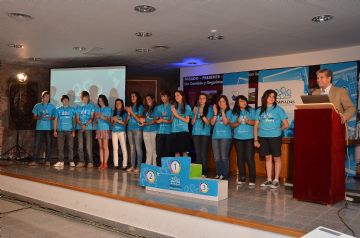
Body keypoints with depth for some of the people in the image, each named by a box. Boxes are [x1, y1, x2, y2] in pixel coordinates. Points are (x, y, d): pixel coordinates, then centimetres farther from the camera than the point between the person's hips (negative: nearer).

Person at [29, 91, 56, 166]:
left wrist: (51, 118, -14)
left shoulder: (52, 106, 8)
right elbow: (35, 116, 9)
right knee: (37, 144, -2)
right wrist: (40, 117, -11)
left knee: (48, 144, 0)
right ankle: (35, 160, 3)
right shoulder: (37, 106, 10)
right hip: (39, 127, 0)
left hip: (49, 128, 0)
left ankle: (47, 160, 6)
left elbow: (54, 117, 8)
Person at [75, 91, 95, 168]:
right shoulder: (78, 107, 15)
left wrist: (85, 125, -13)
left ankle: (90, 162, -2)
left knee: (88, 146, -7)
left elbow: (91, 118, -1)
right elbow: (77, 118, 8)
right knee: (80, 146, 2)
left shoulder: (91, 106, 6)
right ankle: (81, 162, 9)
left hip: (88, 128, -3)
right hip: (80, 128, 3)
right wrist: (82, 125, -10)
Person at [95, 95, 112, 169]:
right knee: (100, 147, 4)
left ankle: (105, 163, -3)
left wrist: (101, 116, -15)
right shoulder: (98, 109, 14)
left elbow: (109, 120, -4)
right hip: (99, 129, 4)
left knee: (105, 147, -6)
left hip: (105, 129, -4)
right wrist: (96, 117, -7)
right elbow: (96, 121, 13)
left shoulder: (108, 109, 2)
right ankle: (101, 163, 6)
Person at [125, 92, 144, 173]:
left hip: (137, 129, -5)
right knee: (132, 148, 6)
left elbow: (139, 119, -8)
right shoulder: (130, 107, 14)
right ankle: (132, 166, 10)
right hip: (130, 129, 5)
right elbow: (127, 120, 13)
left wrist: (131, 112, -11)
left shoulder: (140, 107, 0)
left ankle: (138, 166, -3)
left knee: (138, 148, -6)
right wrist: (128, 113, -4)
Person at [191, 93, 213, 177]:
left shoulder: (209, 109, 2)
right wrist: (195, 114, -6)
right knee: (197, 153, 4)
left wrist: (201, 114, -17)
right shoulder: (195, 108, 12)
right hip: (196, 133, 3)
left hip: (205, 133, -3)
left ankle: (204, 173, -1)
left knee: (203, 154, -6)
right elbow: (192, 122, 10)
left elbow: (208, 122, -5)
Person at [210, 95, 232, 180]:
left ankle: (224, 175, 1)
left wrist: (223, 111, -11)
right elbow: (212, 123, 5)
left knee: (224, 157, -6)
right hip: (215, 136, 5)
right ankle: (218, 174, 15)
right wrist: (215, 113, -3)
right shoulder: (216, 111, 14)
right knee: (216, 157, 6)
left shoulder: (228, 111, 2)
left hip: (225, 136, -5)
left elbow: (226, 122, -12)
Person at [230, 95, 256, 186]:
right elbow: (231, 124, 6)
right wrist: (238, 123, -13)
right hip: (238, 138, 3)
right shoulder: (234, 112, 10)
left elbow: (255, 122, -1)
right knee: (240, 158, 8)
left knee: (249, 157, -8)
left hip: (249, 137, -3)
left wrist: (249, 121, -19)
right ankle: (242, 177, 19)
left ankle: (252, 179, -2)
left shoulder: (251, 110, 4)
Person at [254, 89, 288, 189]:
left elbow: (286, 125, 1)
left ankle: (276, 180, 12)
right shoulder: (260, 110, 9)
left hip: (275, 137, -3)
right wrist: (255, 139, 3)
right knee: (268, 157, 9)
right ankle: (269, 180, 17)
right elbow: (256, 126, 8)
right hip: (263, 137, 3)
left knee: (276, 158, 3)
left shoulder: (278, 109, 1)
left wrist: (278, 129, 7)